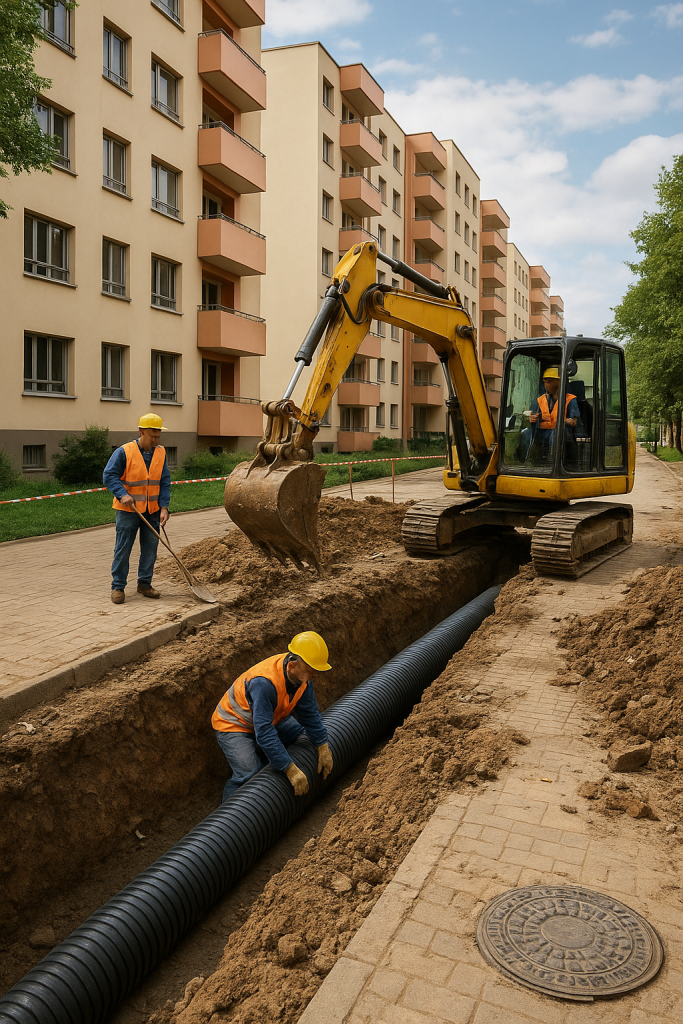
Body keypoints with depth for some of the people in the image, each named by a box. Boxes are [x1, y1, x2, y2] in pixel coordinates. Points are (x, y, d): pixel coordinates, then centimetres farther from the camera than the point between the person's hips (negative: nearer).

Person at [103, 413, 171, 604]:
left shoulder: (160, 453, 4)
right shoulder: (124, 452, -10)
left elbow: (164, 482, 5)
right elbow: (109, 475, -9)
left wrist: (164, 507, -4)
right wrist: (122, 495, -23)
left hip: (152, 511, 4)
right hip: (128, 510, -4)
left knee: (150, 548, 9)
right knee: (122, 549, 0)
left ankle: (144, 584, 22)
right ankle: (118, 586, 10)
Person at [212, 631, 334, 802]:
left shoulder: (302, 675, -16)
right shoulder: (264, 682, -40)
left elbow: (310, 714, -3)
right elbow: (264, 733, -41)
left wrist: (323, 748, -9)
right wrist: (291, 770, -41)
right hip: (233, 725, -8)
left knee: (304, 735, 7)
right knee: (249, 774, -24)